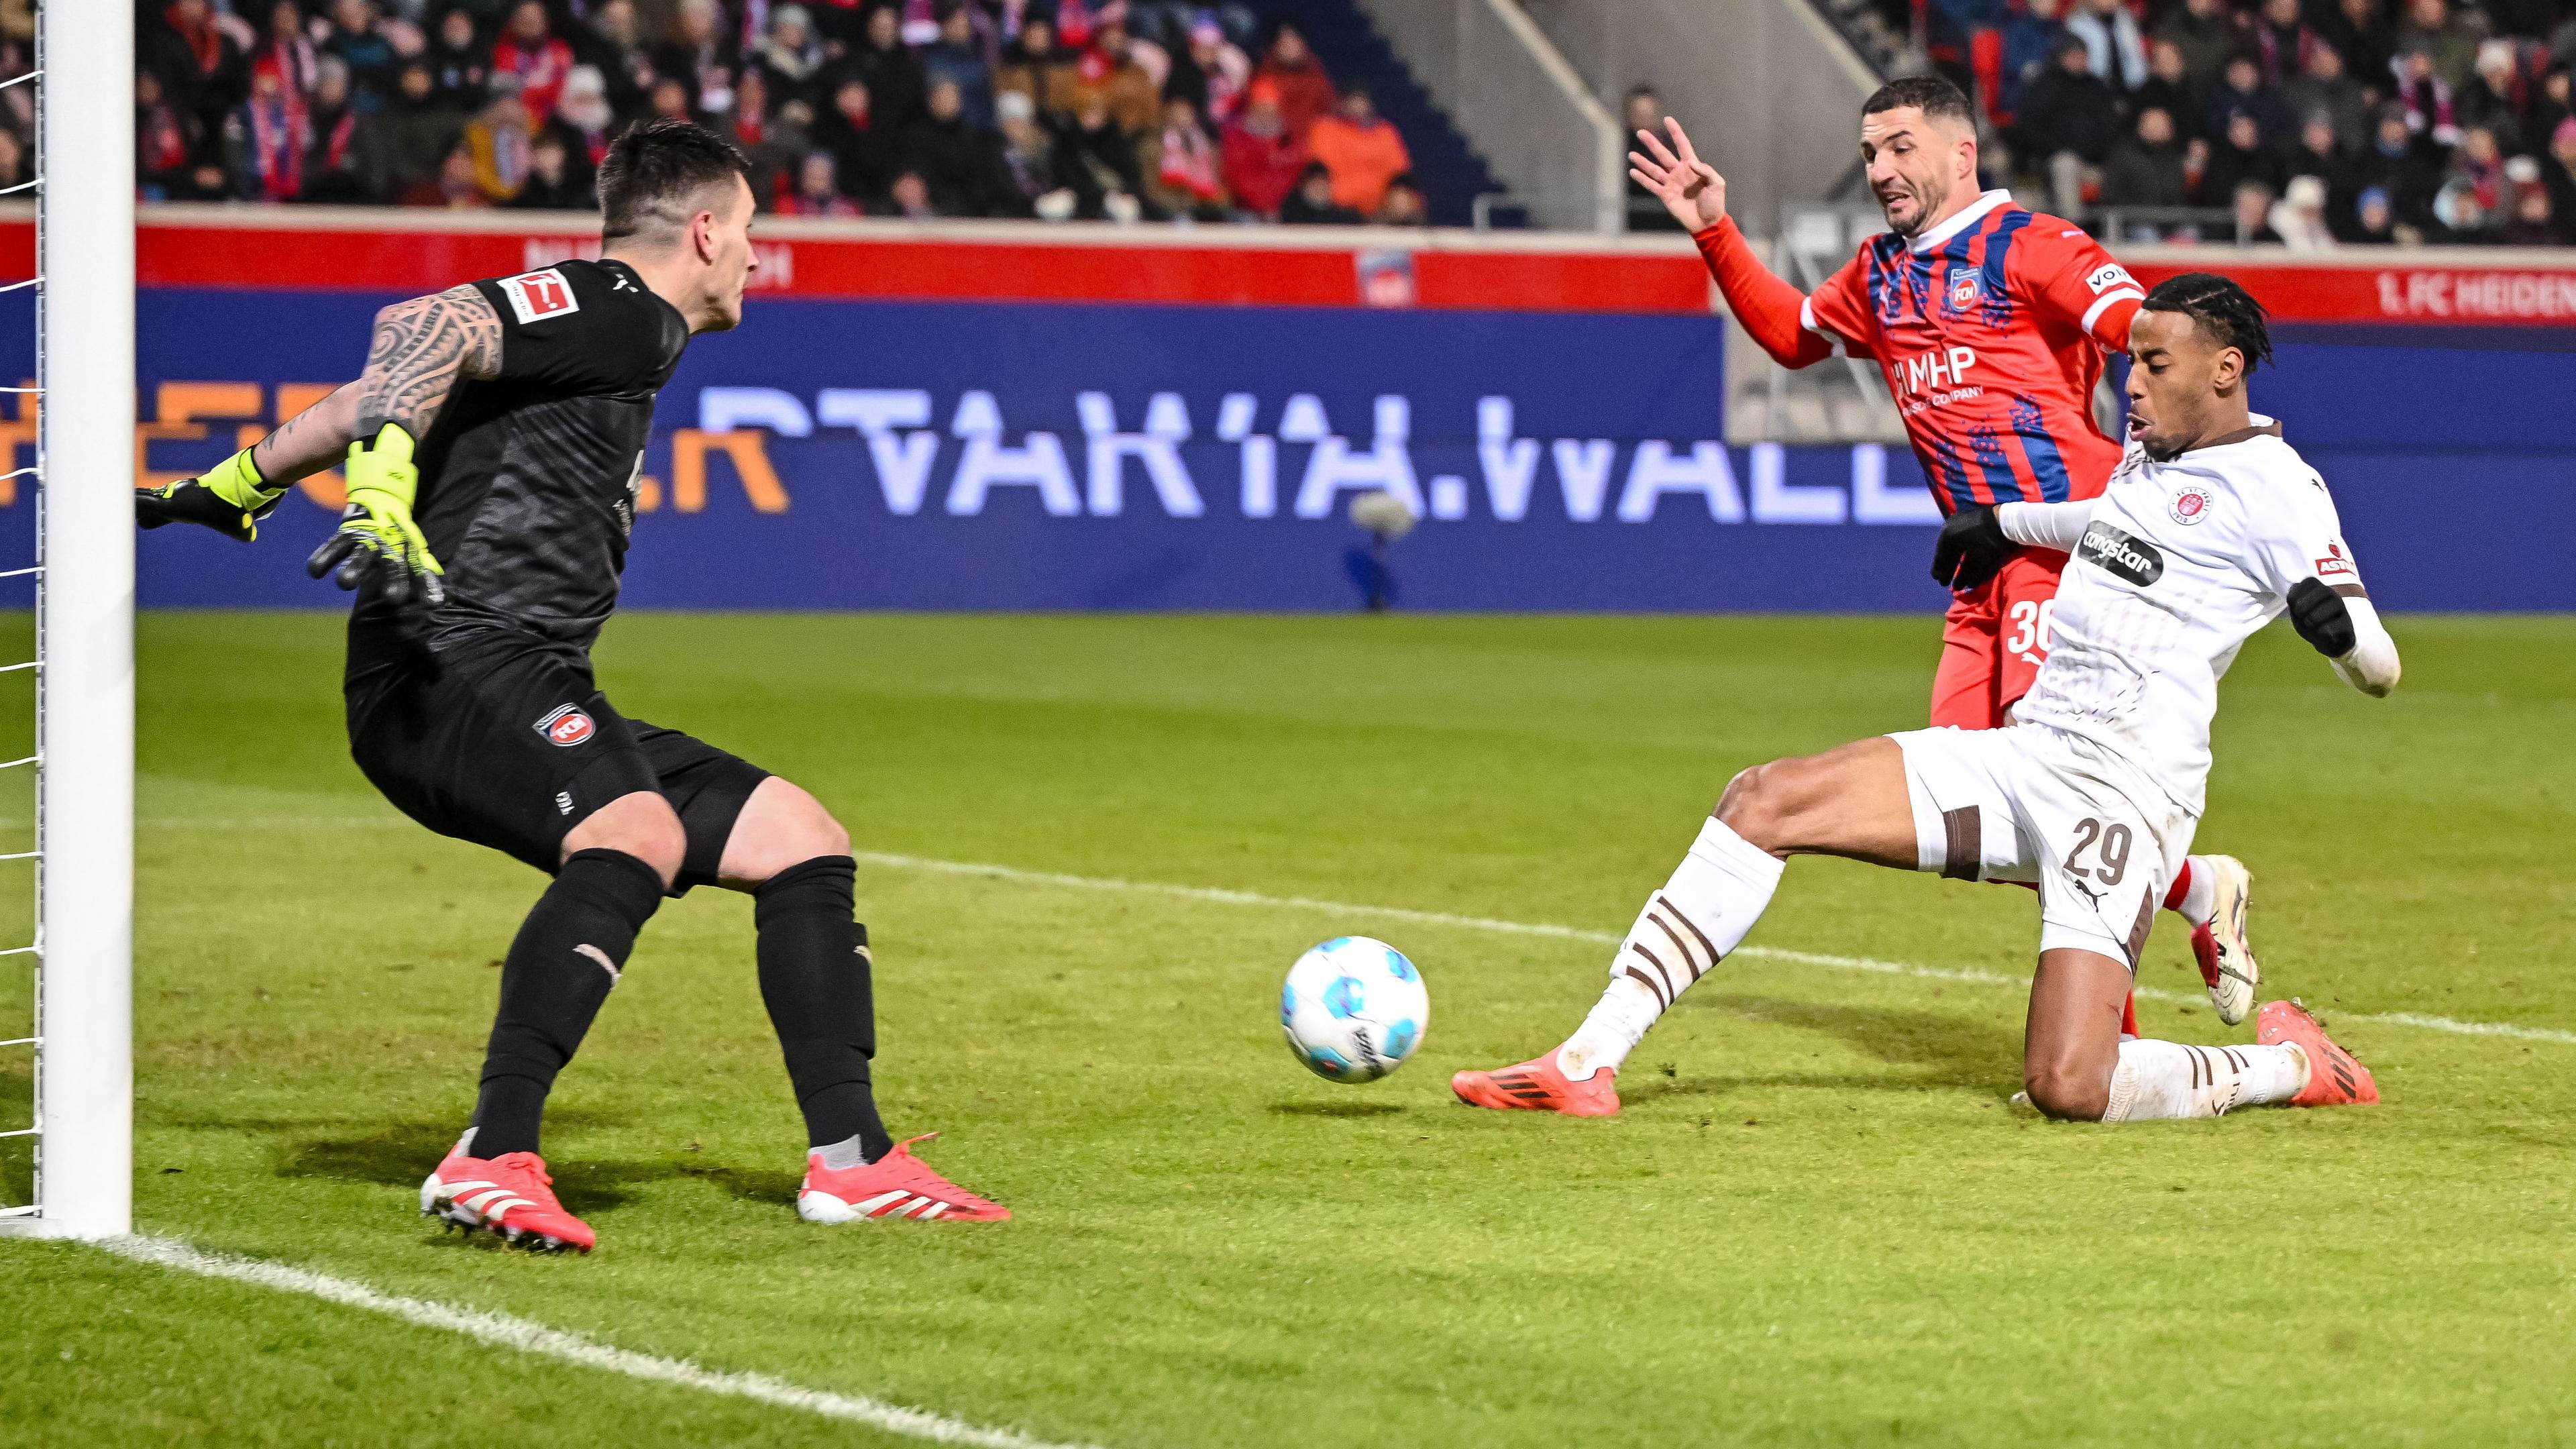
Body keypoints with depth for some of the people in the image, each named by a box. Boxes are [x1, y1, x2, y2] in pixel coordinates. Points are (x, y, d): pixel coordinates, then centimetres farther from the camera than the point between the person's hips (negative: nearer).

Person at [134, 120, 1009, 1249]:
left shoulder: (619, 328, 26)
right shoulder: (613, 309, -4)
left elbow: (374, 400, 31)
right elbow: (423, 328, -21)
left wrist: (228, 488, 39)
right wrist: (383, 491, -35)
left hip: (536, 699, 10)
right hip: (451, 661, -10)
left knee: (800, 839, 11)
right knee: (641, 831, -36)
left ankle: (849, 1159, 14)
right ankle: (493, 1158, -44)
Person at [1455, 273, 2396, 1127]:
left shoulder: (2271, 483, -8)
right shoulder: (2149, 454, 17)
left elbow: (2380, 670, -14)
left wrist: (2337, 621, -35)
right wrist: (2007, 524, 51)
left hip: (2125, 792, -8)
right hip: (2023, 754, 8)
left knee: (2067, 1088, -22)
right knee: (1763, 802, -5)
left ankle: (2287, 1068, 7)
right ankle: (1587, 1065, -6)